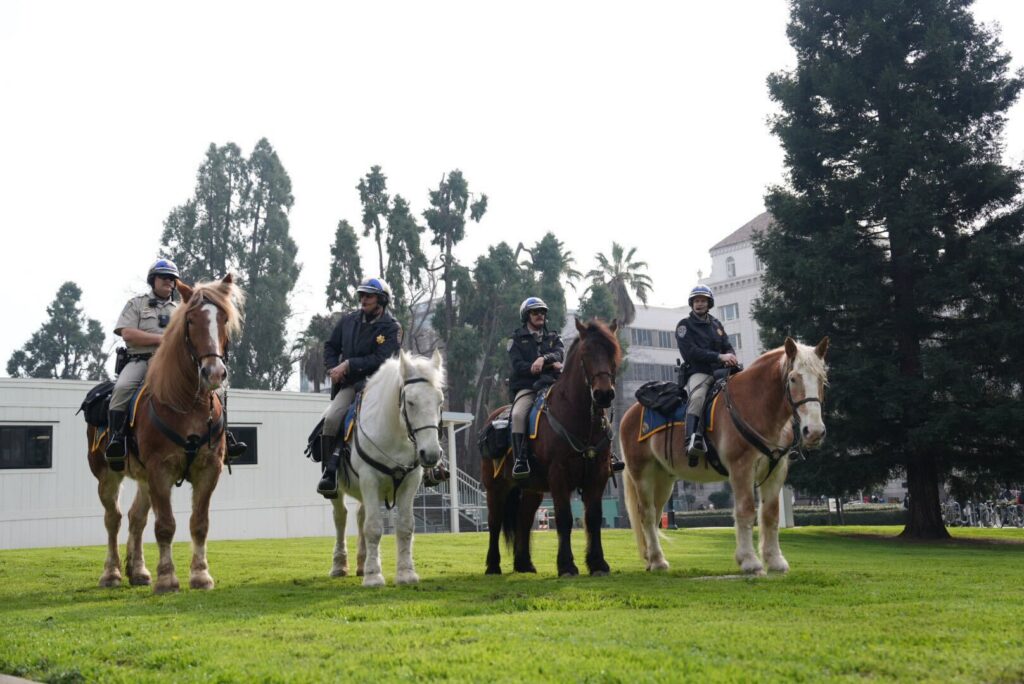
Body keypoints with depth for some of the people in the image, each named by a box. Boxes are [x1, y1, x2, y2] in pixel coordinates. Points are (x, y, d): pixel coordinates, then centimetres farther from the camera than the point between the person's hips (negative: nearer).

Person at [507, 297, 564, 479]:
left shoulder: (553, 338, 23)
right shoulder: (517, 339, 13)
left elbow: (560, 354, 0)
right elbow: (518, 365, -3)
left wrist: (544, 359, -23)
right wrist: (549, 366, -10)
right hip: (526, 387, -2)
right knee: (518, 415, -33)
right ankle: (520, 460, -35)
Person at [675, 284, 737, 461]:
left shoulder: (716, 324, 25)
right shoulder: (684, 325, 6)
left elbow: (728, 346, 21)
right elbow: (690, 352, -8)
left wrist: (731, 357, -6)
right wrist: (719, 357, -17)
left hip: (720, 371, 6)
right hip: (698, 372, -6)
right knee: (697, 397, -36)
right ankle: (694, 440, -50)